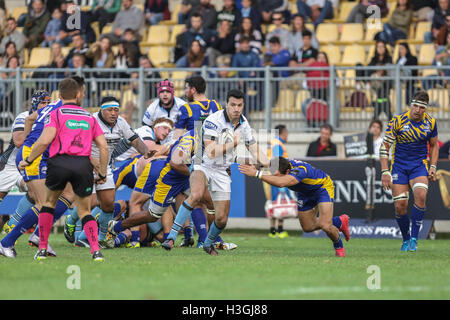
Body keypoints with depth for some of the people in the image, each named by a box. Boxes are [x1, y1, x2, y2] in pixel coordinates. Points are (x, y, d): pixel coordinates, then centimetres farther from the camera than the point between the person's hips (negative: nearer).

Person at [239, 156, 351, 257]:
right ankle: (339, 222, 39)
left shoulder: (299, 170, -48)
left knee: (325, 226, -21)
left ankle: (338, 246, 13)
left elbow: (281, 183, -67)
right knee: (308, 227, 14)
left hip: (323, 187, -7)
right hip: (305, 193, 7)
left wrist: (257, 174, -69)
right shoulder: (280, 167, -27)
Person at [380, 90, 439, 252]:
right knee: (400, 206, -8)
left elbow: (434, 145, 14)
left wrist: (433, 167, 3)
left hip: (419, 165, 1)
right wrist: (385, 172, -12)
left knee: (420, 195, -25)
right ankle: (406, 239, 16)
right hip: (399, 166, -1)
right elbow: (384, 146, -7)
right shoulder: (398, 121, -12)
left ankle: (414, 239, -16)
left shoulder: (431, 122, -3)